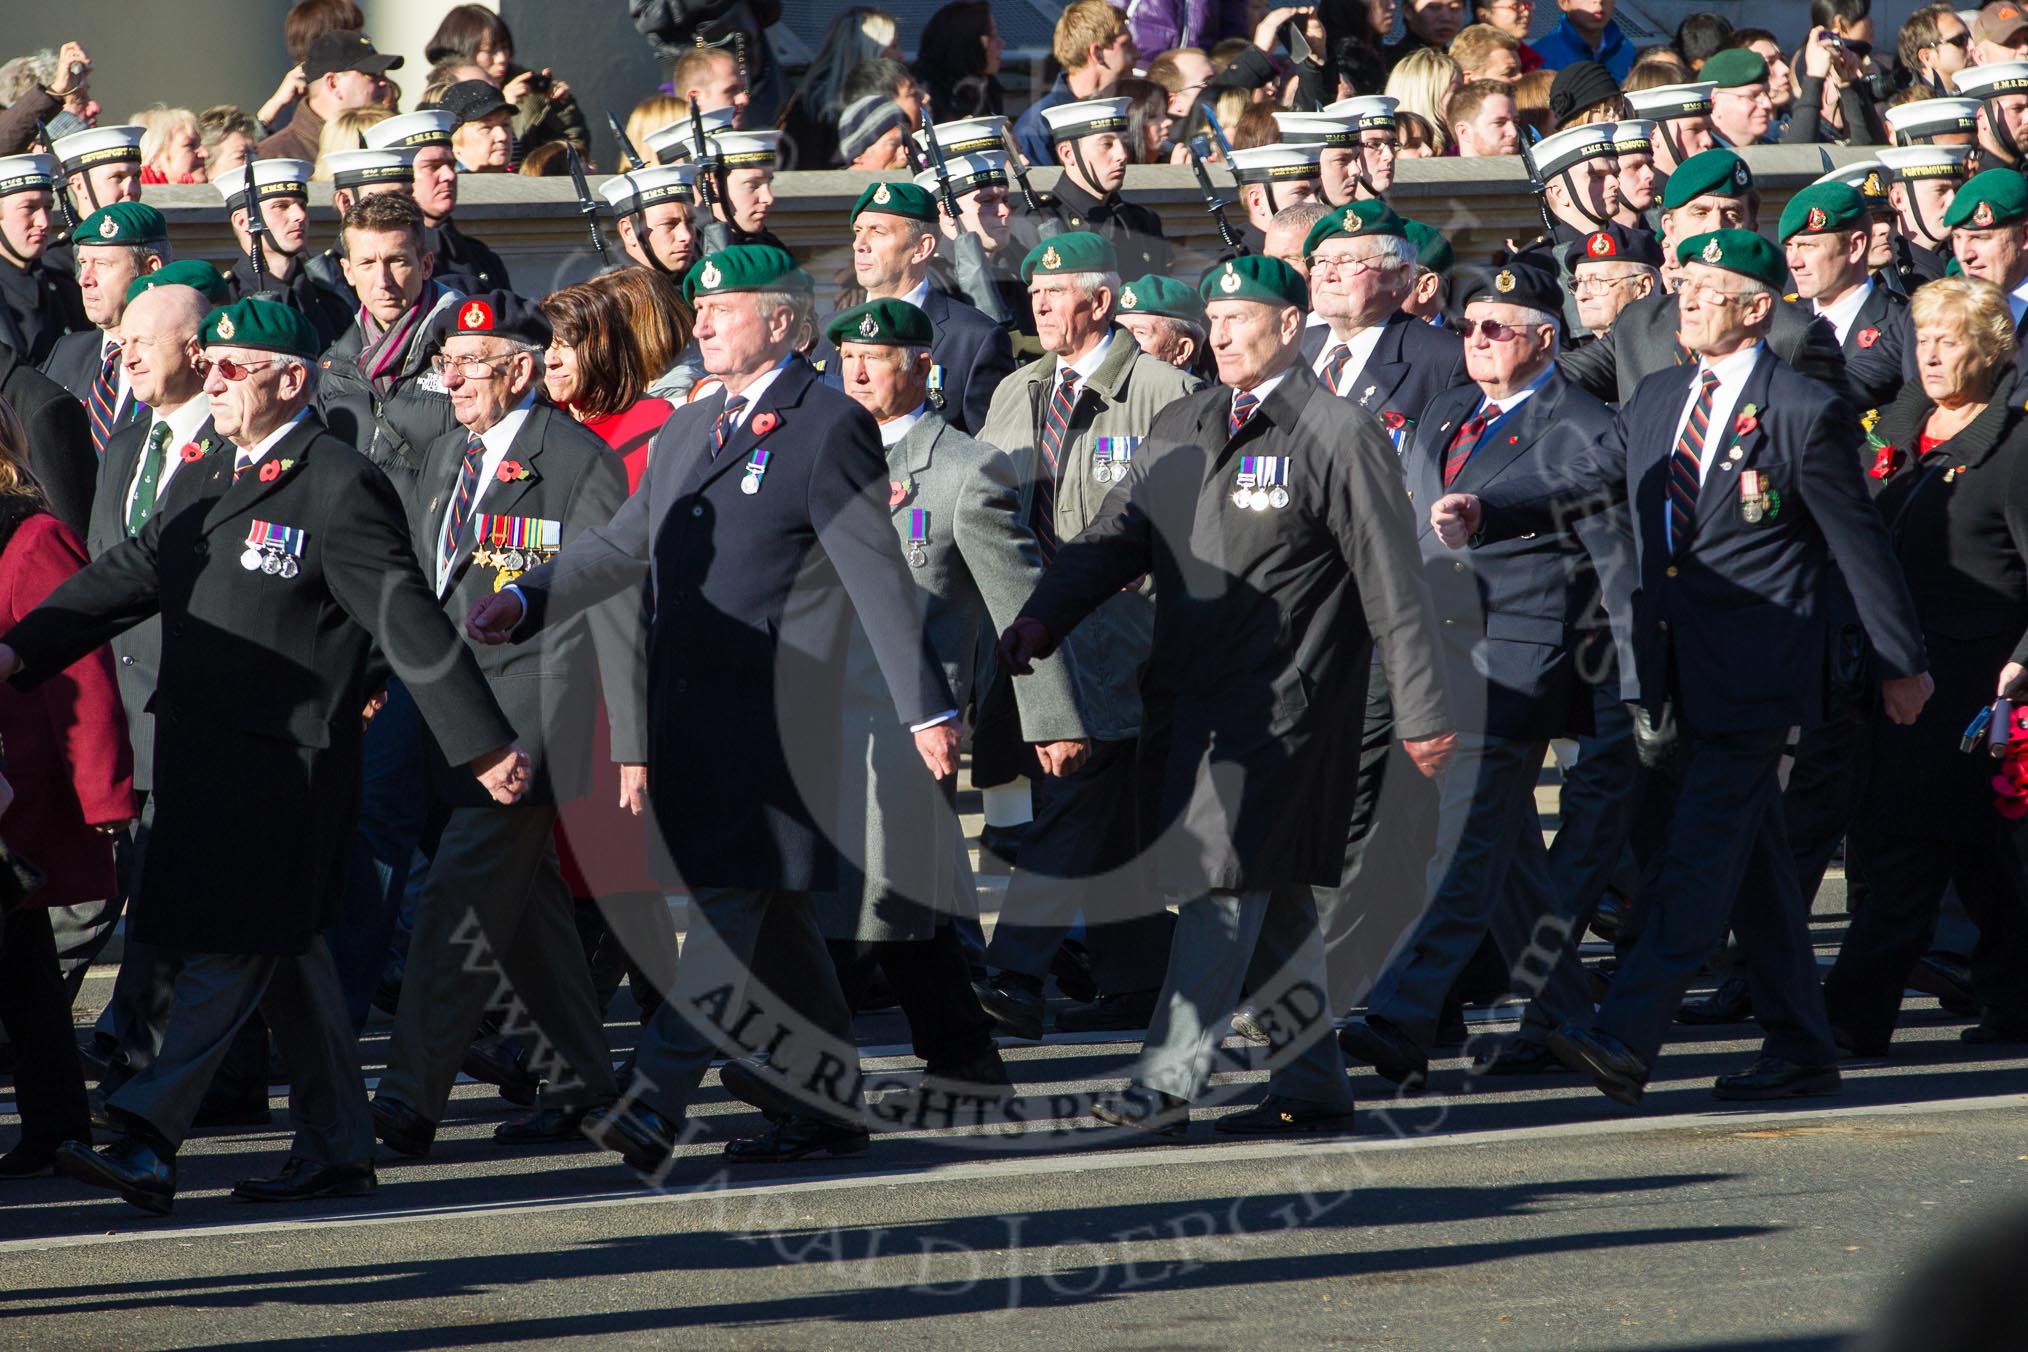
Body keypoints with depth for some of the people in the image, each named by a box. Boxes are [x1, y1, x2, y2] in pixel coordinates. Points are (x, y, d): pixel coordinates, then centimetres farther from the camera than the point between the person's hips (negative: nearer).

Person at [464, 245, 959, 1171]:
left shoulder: (828, 428, -7)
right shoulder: (687, 433, 19)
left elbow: (879, 576, -11)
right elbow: (622, 547, 21)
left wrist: (924, 707, -14)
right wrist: (524, 602, 6)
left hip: (773, 707, -9)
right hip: (691, 712, 9)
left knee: (732, 900, -14)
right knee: (773, 918, 13)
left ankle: (656, 1102, -23)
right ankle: (836, 1107, 20)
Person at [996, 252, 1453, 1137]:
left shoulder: (1337, 437, -6)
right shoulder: (1182, 430, 14)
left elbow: (1392, 583, -7)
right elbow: (1116, 536, 9)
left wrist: (1423, 712, -9)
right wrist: (1044, 617, -9)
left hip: (1280, 700, -7)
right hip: (1189, 691, 7)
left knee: (1224, 878, -14)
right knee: (1270, 896, 13)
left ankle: (1166, 1084, -17)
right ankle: (1314, 1083, 21)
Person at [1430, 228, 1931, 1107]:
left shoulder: (1805, 415, -7)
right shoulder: (1656, 402, 13)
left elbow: (1860, 545, -2)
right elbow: (1575, 485, 7)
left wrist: (1901, 664, 2)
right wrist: (1483, 515, -11)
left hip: (1751, 678, -7)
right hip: (1673, 682, 7)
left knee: (1700, 863, -12)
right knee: (1752, 868, 13)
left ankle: (1625, 1041, -22)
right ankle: (1800, 1050, 20)